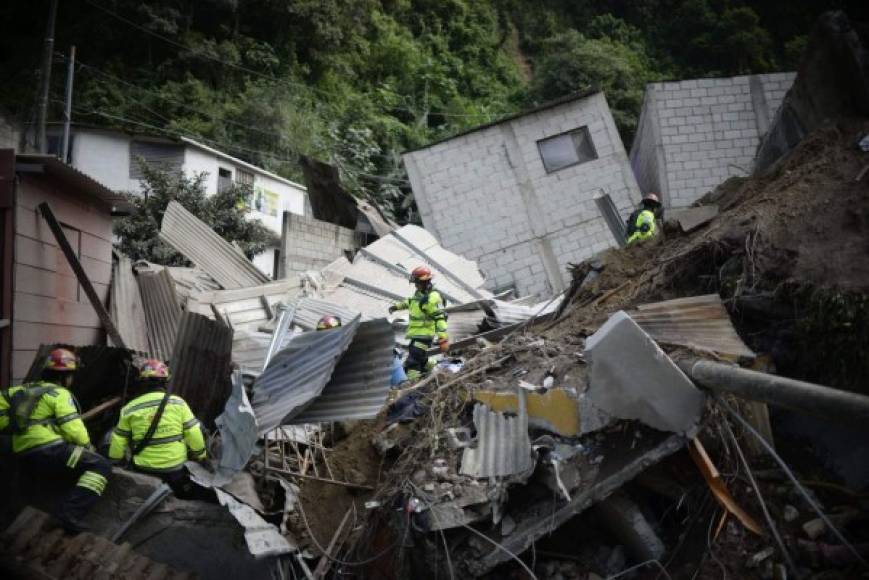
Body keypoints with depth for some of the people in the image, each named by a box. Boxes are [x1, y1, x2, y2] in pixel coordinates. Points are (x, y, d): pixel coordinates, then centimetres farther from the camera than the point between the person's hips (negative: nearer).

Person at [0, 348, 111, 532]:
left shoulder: (27, 389, 22)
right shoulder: (60, 393, -3)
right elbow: (74, 430, -12)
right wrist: (87, 446, 6)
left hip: (25, 455, 9)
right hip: (48, 451, -9)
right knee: (101, 466, -13)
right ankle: (70, 513, -29)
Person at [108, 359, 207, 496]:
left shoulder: (130, 409, -4)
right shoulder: (178, 403, -7)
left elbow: (118, 441, 3)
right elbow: (194, 434, -5)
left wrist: (113, 463, 19)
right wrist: (201, 455, 10)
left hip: (143, 469, 0)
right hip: (176, 468, 0)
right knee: (182, 497, 22)